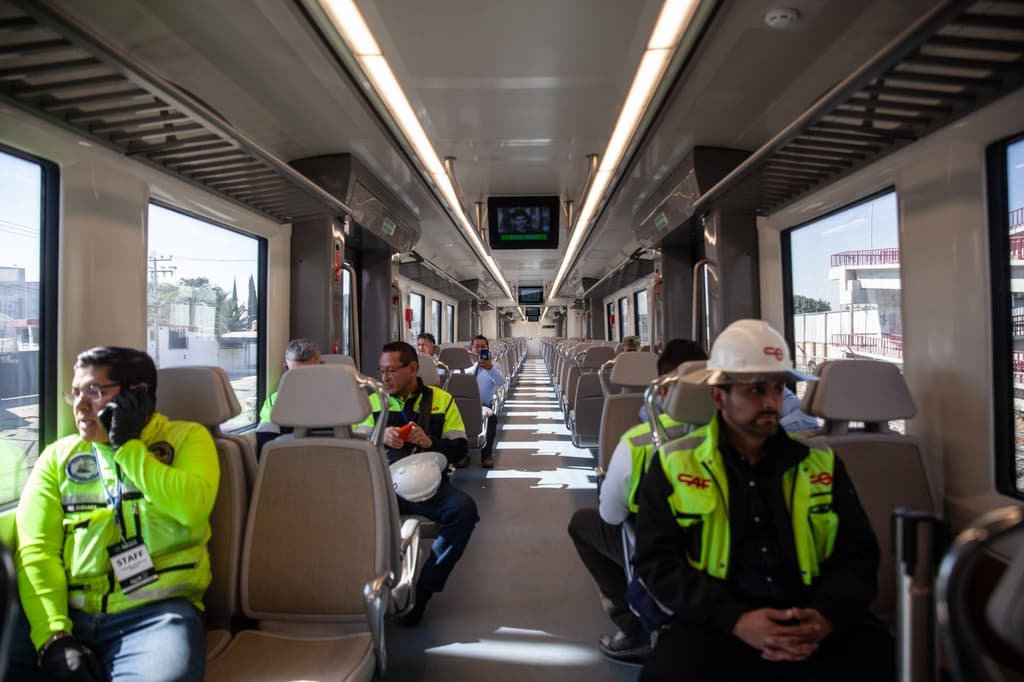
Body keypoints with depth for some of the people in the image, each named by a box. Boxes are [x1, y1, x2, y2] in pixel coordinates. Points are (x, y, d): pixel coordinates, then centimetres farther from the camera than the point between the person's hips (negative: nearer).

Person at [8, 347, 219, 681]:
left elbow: (193, 507, -14)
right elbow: (36, 551, 3)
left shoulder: (187, 437, 5)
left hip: (156, 610, -3)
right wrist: (53, 635, -11)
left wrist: (127, 446, -6)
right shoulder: (59, 455, 13)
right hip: (67, 613, 3)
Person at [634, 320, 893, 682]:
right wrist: (735, 620, -15)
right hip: (714, 625, -3)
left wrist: (827, 616, -9)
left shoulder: (820, 461, 11)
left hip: (811, 624, 4)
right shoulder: (674, 463, 1)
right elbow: (657, 561, -3)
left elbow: (857, 553, 11)